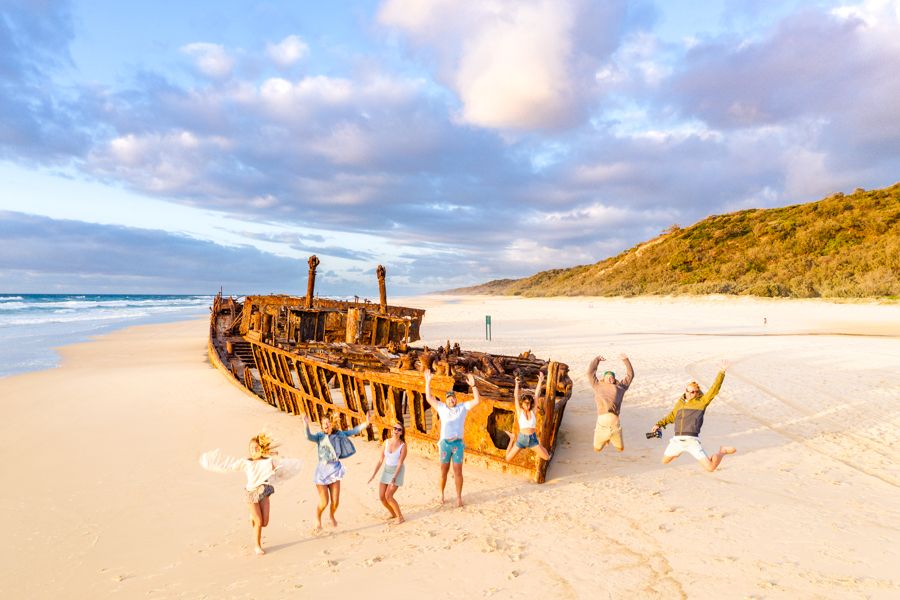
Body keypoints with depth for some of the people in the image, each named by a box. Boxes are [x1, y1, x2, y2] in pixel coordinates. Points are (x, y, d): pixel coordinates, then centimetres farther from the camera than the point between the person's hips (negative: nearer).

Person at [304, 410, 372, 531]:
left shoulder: (338, 434, 1)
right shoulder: (319, 436, -7)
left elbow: (353, 431, 0)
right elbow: (309, 437, -27)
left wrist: (366, 423, -10)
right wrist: (306, 425, -45)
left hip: (334, 470, 2)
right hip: (322, 470, -2)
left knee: (335, 501, 6)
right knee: (324, 502, 2)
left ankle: (332, 516, 40)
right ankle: (318, 519, 35)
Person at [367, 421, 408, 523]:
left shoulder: (403, 445, -17)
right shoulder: (386, 442, -5)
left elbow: (400, 463, -19)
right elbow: (381, 460, -1)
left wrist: (394, 478, -27)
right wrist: (374, 474, -2)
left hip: (397, 471, -5)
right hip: (386, 470, 5)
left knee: (388, 496, -14)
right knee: (381, 497, 4)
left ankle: (400, 517, 5)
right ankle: (393, 514, 28)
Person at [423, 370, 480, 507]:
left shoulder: (463, 407, 7)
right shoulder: (441, 408, 9)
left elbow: (477, 400, -2)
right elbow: (429, 397, 7)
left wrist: (473, 385, -12)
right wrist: (428, 382, 0)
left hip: (458, 444, -1)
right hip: (445, 443, 1)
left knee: (458, 471, 1)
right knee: (444, 471, 10)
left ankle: (458, 497, 12)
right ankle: (442, 494, 27)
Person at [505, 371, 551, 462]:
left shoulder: (532, 411, -3)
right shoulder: (519, 411, -7)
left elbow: (536, 395, -6)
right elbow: (516, 397, -14)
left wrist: (540, 381, -10)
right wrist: (517, 384, -22)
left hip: (532, 438, 1)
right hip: (521, 438, -1)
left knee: (547, 458, -4)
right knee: (508, 459, 3)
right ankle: (512, 440, 30)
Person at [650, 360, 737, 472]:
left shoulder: (701, 402, 3)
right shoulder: (680, 402, 15)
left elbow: (714, 389, -6)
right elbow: (671, 416, 27)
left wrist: (722, 371, -13)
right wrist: (659, 424, 16)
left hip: (692, 441, -5)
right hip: (677, 440, 5)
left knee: (710, 468, -9)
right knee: (665, 461, 17)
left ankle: (722, 451, 22)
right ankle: (680, 451, 45)